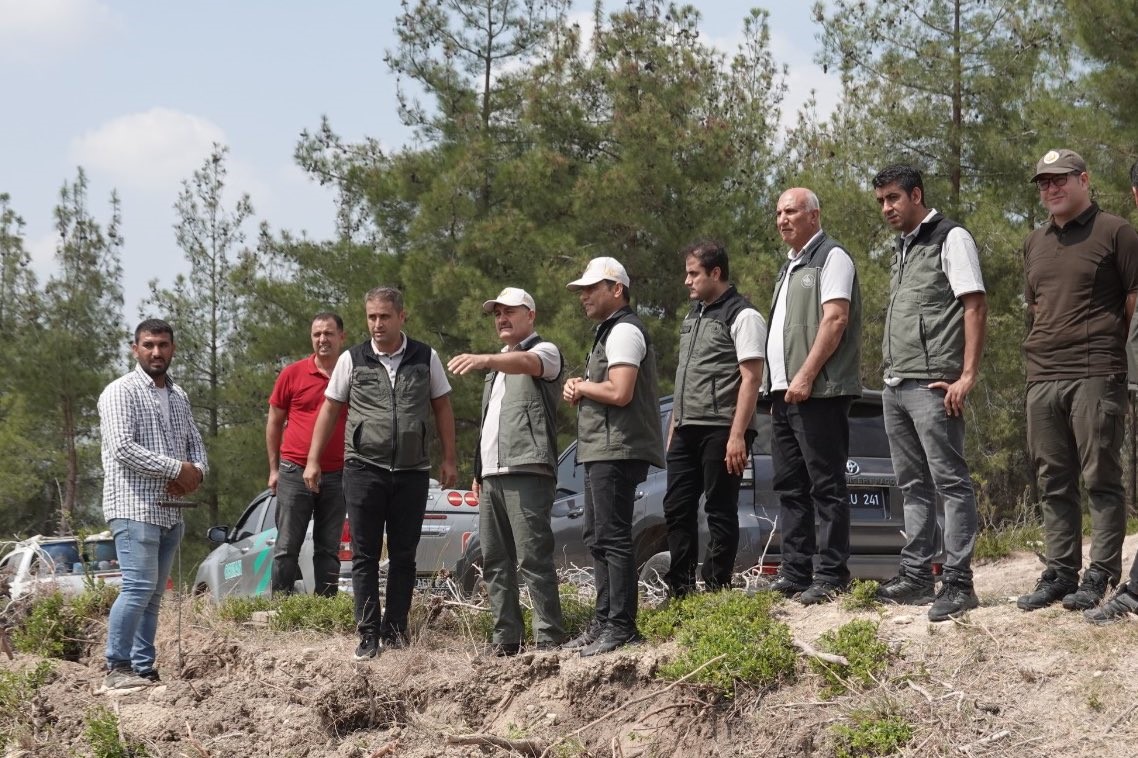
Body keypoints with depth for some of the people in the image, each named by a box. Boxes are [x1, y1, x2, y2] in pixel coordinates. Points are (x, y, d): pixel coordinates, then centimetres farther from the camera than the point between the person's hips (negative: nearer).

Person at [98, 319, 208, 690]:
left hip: (171, 510, 8)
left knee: (153, 594, 8)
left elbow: (195, 444, 19)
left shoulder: (178, 396, 17)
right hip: (134, 507, -7)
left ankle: (143, 667, 11)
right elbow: (122, 448, -17)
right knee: (138, 587, -15)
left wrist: (196, 472, -5)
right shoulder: (120, 392, -6)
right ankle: (117, 668, -12)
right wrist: (177, 469, -16)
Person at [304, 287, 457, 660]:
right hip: (364, 469, -1)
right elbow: (329, 409, 7)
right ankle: (368, 635, 1)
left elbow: (442, 408, 10)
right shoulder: (352, 359, 3)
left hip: (412, 471, 1)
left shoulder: (425, 358, 5)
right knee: (365, 556, -1)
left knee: (403, 556, 6)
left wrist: (449, 459, 5)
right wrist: (313, 460, 3)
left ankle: (395, 632, 14)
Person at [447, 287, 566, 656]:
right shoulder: (498, 364, 27)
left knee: (532, 557, -13)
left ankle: (549, 637, -13)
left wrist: (485, 360, -43)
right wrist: (479, 471, 20)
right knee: (495, 561, 6)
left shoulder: (544, 351, 1)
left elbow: (526, 363, -25)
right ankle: (506, 638, 9)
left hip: (527, 472, -8)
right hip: (492, 475, 8)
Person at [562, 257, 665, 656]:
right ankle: (604, 621, 18)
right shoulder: (607, 332, 23)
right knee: (598, 539, 13)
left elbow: (619, 392, -22)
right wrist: (579, 390, 5)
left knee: (612, 537, -13)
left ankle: (621, 626, -13)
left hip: (617, 453, -11)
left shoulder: (624, 331, -10)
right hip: (601, 452, 11)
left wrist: (581, 386, -6)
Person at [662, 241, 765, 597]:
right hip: (687, 430, 8)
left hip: (721, 429, -8)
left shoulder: (742, 316, -6)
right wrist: (673, 428, 18)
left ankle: (717, 588, 2)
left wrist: (737, 435, -20)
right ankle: (680, 588, 13)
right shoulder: (693, 317, 20)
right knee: (676, 508, 7)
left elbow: (751, 379, -13)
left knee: (720, 510, -3)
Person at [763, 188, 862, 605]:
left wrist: (806, 377, -21)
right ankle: (795, 574, 12)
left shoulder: (831, 257, -4)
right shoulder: (790, 267, 23)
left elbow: (835, 320, -15)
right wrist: (776, 384, 14)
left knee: (826, 486, -8)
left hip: (818, 393, -10)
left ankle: (832, 577, -8)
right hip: (784, 392, 10)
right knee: (790, 488, 9)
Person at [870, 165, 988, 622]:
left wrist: (967, 375, -18)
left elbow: (975, 306, -11)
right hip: (895, 386, 9)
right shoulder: (903, 249, 20)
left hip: (931, 384, -9)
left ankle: (958, 583, -9)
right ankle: (915, 576, 17)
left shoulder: (950, 238, -5)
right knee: (913, 485, 12)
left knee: (950, 481, -8)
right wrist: (891, 374, 14)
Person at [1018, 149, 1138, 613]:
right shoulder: (1035, 244, 19)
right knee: (1053, 482, 8)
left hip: (1095, 375, -6)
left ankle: (1101, 574, -2)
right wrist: (1043, 348, 16)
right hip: (1043, 378, 7)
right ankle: (1059, 572, 12)